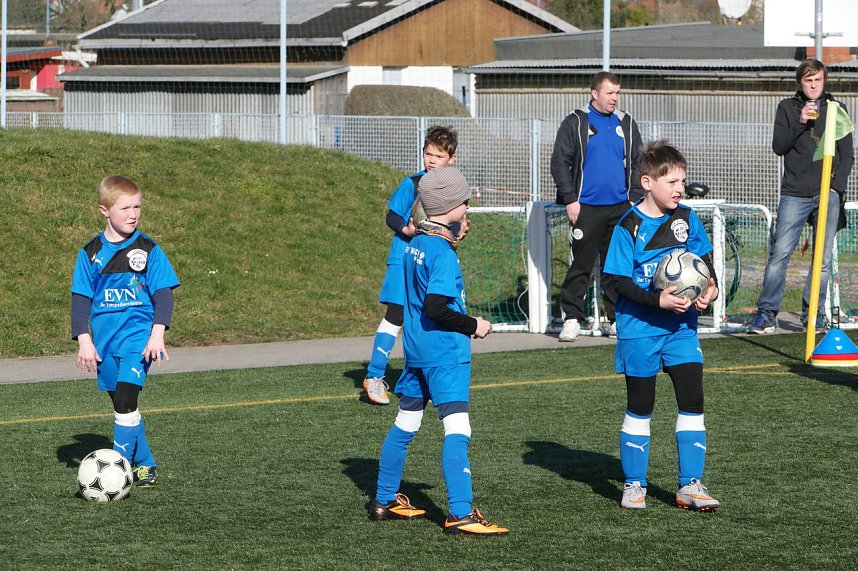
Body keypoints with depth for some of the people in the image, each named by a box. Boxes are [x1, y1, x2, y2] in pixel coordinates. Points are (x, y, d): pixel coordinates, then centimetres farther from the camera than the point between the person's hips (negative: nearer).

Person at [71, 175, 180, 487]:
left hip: (138, 336, -4)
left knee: (125, 400, -17)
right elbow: (80, 298, 7)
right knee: (123, 405, 10)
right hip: (105, 341, 4)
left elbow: (163, 293, -1)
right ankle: (144, 464, 21)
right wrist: (84, 340, -1)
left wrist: (157, 333, -12)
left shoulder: (148, 250, -1)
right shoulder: (91, 253, 4)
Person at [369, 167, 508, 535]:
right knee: (457, 430, -12)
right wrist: (473, 325, -12)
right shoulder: (443, 252, -18)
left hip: (416, 350, 10)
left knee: (405, 425, 18)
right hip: (444, 354, -10)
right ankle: (461, 514, -17)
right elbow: (435, 307, -24)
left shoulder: (416, 243, 9)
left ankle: (385, 500, 28)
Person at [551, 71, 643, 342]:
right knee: (581, 265, -4)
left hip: (620, 208, 4)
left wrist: (634, 198, 6)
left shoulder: (626, 124, 11)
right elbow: (559, 162, -2)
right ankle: (572, 319, 0)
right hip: (586, 207, -4)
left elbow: (636, 164, 16)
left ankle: (618, 319, 12)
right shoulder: (576, 122, -1)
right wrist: (570, 200, -8)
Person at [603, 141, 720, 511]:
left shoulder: (686, 218, 2)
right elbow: (621, 282, -13)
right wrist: (659, 300, -24)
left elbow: (704, 259, 12)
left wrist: (710, 288, -8)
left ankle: (690, 485, 5)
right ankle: (634, 485, 19)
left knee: (692, 401, -2)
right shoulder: (629, 227, -12)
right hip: (640, 329, -4)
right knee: (640, 407, 7)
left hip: (681, 327, 4)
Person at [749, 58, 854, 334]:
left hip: (828, 195, 1)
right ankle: (766, 314, -6)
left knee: (823, 258, 0)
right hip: (794, 194, -1)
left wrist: (836, 187, -2)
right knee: (779, 253, -9)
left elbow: (847, 155, 12)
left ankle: (814, 316, 6)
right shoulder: (787, 107, 10)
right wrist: (800, 122, -11)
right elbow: (778, 147, 2)